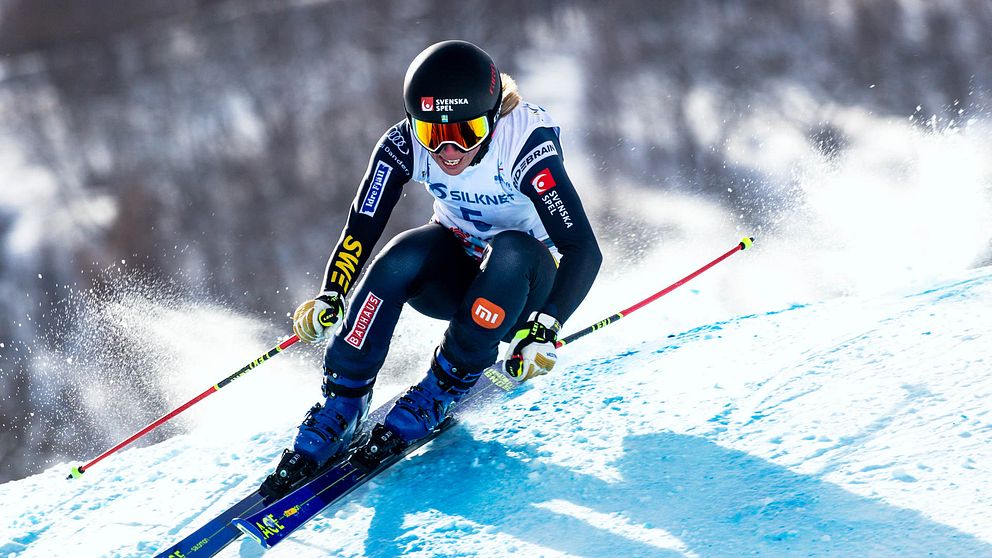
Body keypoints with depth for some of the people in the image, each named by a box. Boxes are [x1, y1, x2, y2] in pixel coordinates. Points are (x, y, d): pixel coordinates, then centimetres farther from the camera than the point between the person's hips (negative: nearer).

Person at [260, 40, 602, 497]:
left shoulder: (524, 144, -30)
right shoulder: (404, 145, -20)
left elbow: (584, 252, -33)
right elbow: (360, 231, -15)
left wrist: (543, 331, -45)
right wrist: (329, 298, -32)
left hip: (523, 283, -2)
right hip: (454, 272, 2)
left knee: (511, 250, -37)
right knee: (403, 257, -31)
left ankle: (442, 390, -22)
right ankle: (339, 407, -21)